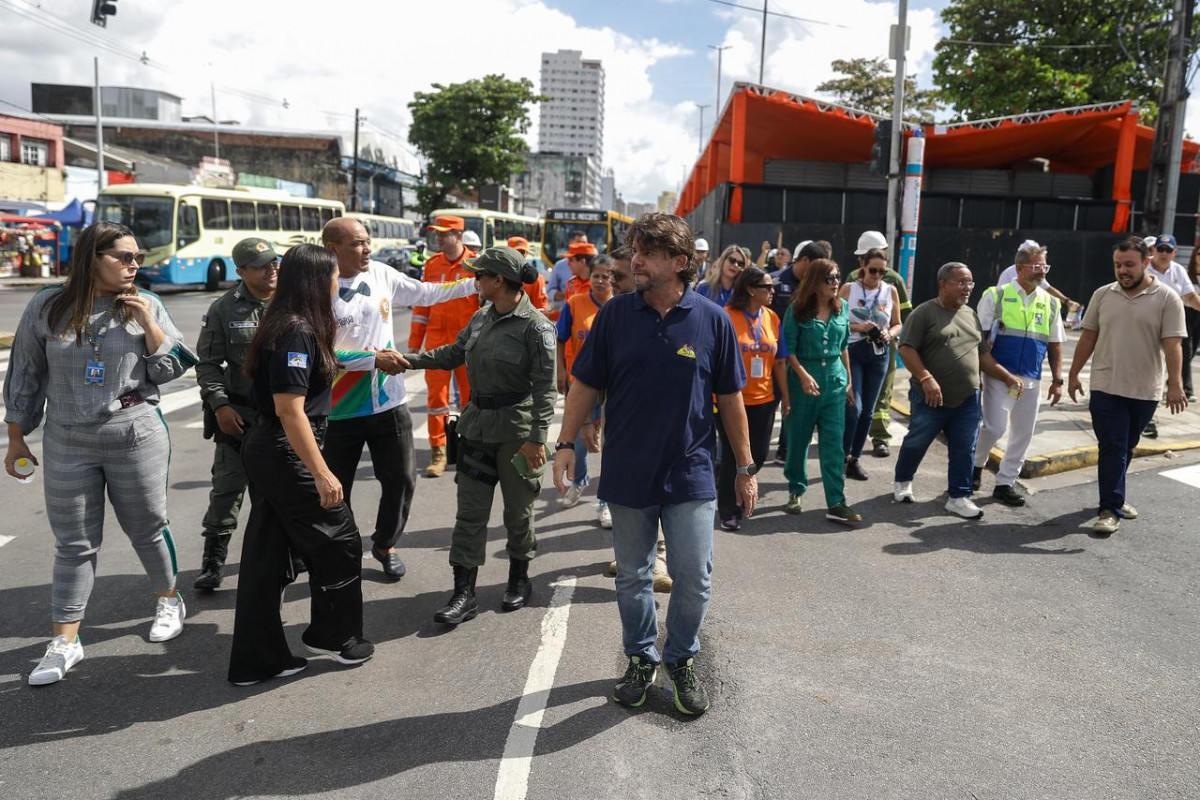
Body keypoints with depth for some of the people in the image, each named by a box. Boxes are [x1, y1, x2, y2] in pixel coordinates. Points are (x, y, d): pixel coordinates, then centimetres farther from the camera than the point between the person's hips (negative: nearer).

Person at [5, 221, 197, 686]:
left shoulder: (146, 306, -2)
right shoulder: (47, 307, -1)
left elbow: (170, 370, -1)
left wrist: (149, 326, -14)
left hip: (137, 437, 0)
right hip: (67, 444, 1)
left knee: (147, 527, 12)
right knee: (74, 543, 6)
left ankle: (168, 600, 36)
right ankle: (64, 641, 15)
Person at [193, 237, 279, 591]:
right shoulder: (224, 309, -1)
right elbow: (207, 363, 2)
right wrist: (219, 404, -9)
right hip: (239, 413, 0)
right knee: (227, 486, 5)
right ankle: (213, 559, 17)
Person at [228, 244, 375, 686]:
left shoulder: (283, 325, 10)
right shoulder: (296, 331, -19)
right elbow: (290, 409, -24)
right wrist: (322, 474, -23)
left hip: (263, 450, 10)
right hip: (287, 455, -10)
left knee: (266, 553, 13)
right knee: (338, 540, 7)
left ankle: (256, 659, 22)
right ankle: (333, 636, 24)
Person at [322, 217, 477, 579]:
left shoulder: (381, 274, 0)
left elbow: (425, 293, 13)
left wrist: (473, 284, 10)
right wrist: (374, 359, -17)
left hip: (389, 403, 4)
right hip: (340, 409, -4)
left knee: (401, 480, 12)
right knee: (334, 488, 10)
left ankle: (384, 544, 35)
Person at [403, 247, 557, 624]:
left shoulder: (535, 326, -15)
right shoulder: (481, 317, 6)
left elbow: (544, 384, -17)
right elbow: (454, 353, 18)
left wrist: (537, 437, -20)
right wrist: (409, 360, 9)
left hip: (516, 428, -6)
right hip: (477, 423, 6)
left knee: (517, 510, 10)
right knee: (470, 511, 5)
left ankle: (519, 580, 31)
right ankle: (464, 593, 11)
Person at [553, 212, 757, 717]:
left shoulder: (712, 320, -5)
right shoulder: (615, 315, -2)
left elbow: (730, 398, 1)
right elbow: (587, 385, 3)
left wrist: (746, 468, 4)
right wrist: (566, 443, -5)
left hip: (690, 474, -1)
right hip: (627, 472, 1)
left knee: (694, 579, 3)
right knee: (632, 578, 13)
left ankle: (681, 660, 27)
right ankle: (640, 660, 33)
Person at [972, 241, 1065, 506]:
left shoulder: (1050, 303, 11)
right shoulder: (996, 295, -2)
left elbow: (1055, 345, 14)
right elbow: (979, 336, -4)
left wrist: (1057, 380, 9)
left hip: (1031, 380, 5)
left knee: (1023, 433, 7)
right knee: (994, 427, -12)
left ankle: (1005, 483, 18)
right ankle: (976, 464, 16)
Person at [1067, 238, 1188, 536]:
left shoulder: (1167, 298, -4)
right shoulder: (1102, 295, 4)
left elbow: (1173, 344, -9)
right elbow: (1088, 337, 9)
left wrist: (1175, 383, -18)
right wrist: (1073, 374, 8)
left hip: (1145, 391, 0)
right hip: (1106, 388, 0)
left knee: (1126, 447, 14)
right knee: (1112, 448, -3)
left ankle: (1114, 498, 31)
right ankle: (1110, 510, -1)